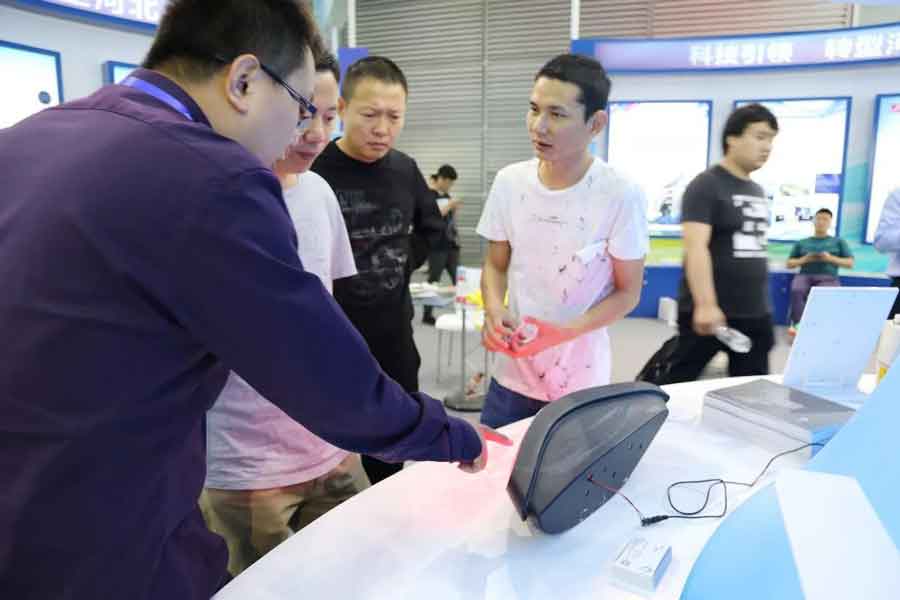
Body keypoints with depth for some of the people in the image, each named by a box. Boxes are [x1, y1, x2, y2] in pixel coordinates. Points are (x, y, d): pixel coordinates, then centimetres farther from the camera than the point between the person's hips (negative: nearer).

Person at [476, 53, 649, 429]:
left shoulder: (621, 196, -15)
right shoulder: (509, 182, -4)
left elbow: (627, 293, -7)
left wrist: (562, 333, -21)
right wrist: (493, 312, -13)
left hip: (580, 384, -3)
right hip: (511, 375, 3)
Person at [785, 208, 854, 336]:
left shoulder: (838, 241, 25)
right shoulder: (802, 243, 27)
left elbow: (850, 263, 15)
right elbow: (789, 264, 21)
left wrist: (831, 258, -2)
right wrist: (804, 259, 1)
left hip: (828, 278, -1)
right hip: (805, 276, 1)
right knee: (797, 291, -37)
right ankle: (797, 324, -42)